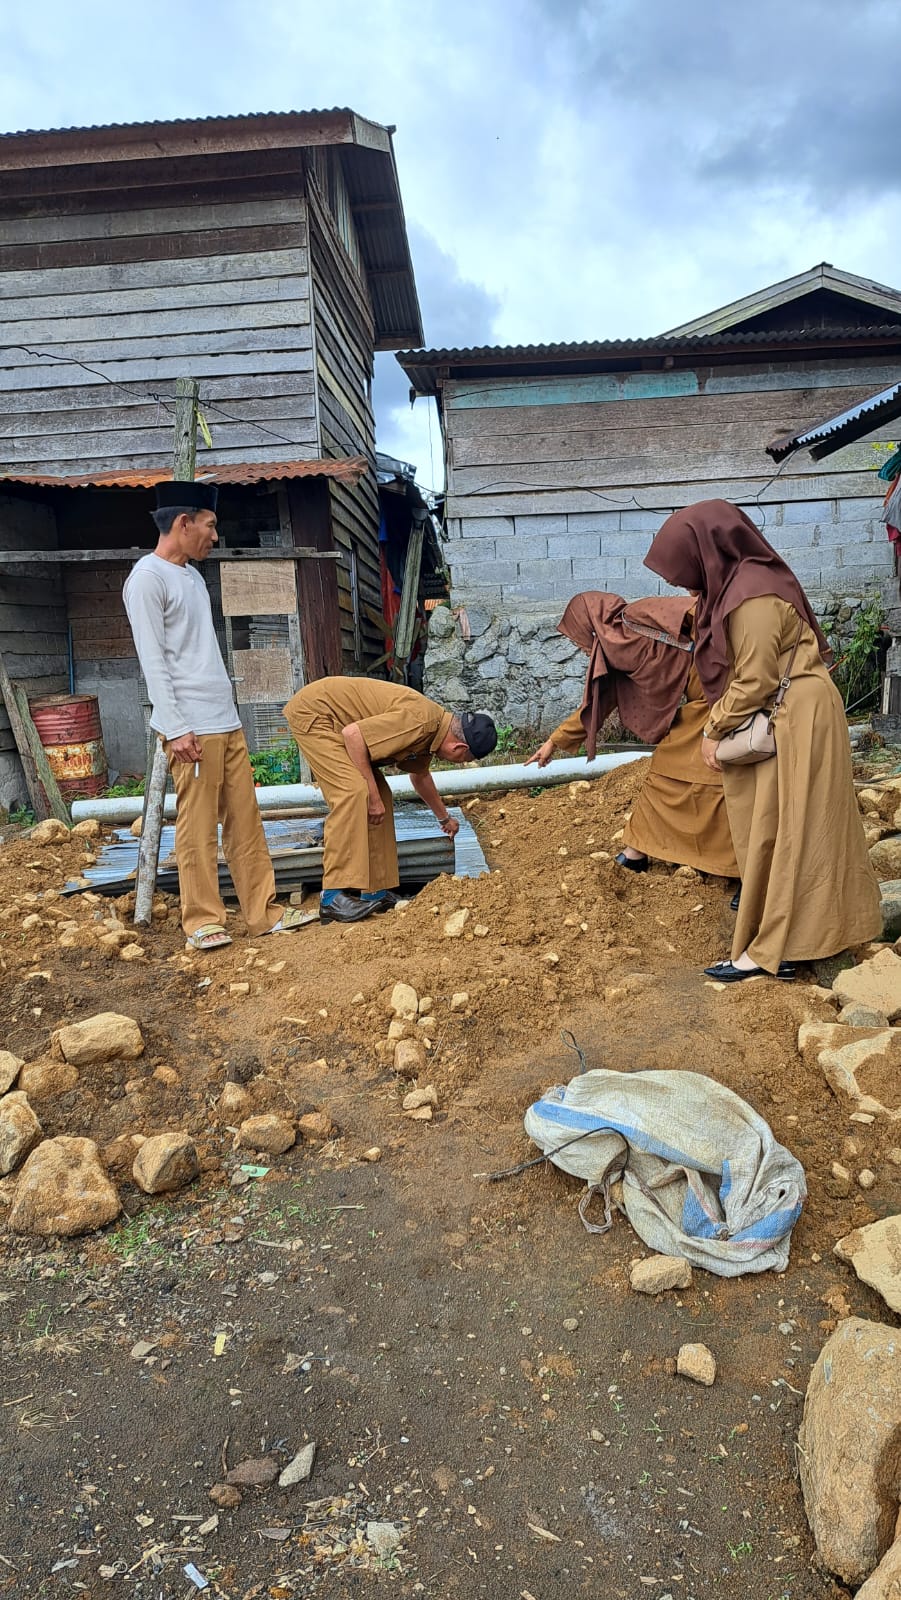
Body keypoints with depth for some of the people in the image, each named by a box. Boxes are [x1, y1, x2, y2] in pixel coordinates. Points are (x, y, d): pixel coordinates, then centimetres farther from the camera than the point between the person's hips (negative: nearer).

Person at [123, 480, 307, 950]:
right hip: (192, 728, -8)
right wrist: (175, 728, -17)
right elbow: (153, 661, -13)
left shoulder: (192, 576, 20)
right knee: (197, 827, -2)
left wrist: (226, 713, 19)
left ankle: (263, 911, 11)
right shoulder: (148, 577, -7)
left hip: (226, 721, 8)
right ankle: (202, 920, 8)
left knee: (245, 821, 7)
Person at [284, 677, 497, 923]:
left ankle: (375, 890, 10)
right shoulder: (420, 721, -26)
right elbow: (353, 733, -29)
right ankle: (333, 898, -26)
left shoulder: (433, 730, 6)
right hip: (313, 711, -10)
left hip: (335, 720, 10)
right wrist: (372, 795, -24)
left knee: (378, 799, 5)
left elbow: (419, 775, 26)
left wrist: (444, 818, 41)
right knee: (354, 790, -24)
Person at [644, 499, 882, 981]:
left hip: (793, 719, -9)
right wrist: (717, 727, 3)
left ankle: (772, 950, 6)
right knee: (769, 823, 19)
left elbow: (754, 682, -22)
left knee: (777, 828, -3)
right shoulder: (735, 581, 5)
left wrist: (713, 731, -10)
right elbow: (733, 668, 10)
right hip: (774, 714, 9)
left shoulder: (753, 597, -25)